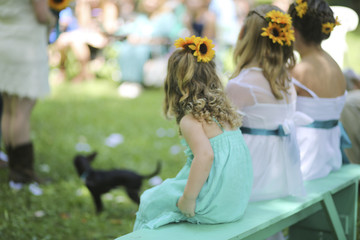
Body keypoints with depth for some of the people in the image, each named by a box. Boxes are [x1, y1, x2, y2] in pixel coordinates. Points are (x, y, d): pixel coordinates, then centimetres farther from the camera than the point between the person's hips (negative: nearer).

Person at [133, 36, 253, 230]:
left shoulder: (190, 120, -16)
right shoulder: (225, 111, 7)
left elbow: (205, 156, -32)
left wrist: (187, 201, -25)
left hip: (212, 207, -8)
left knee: (150, 202, 15)